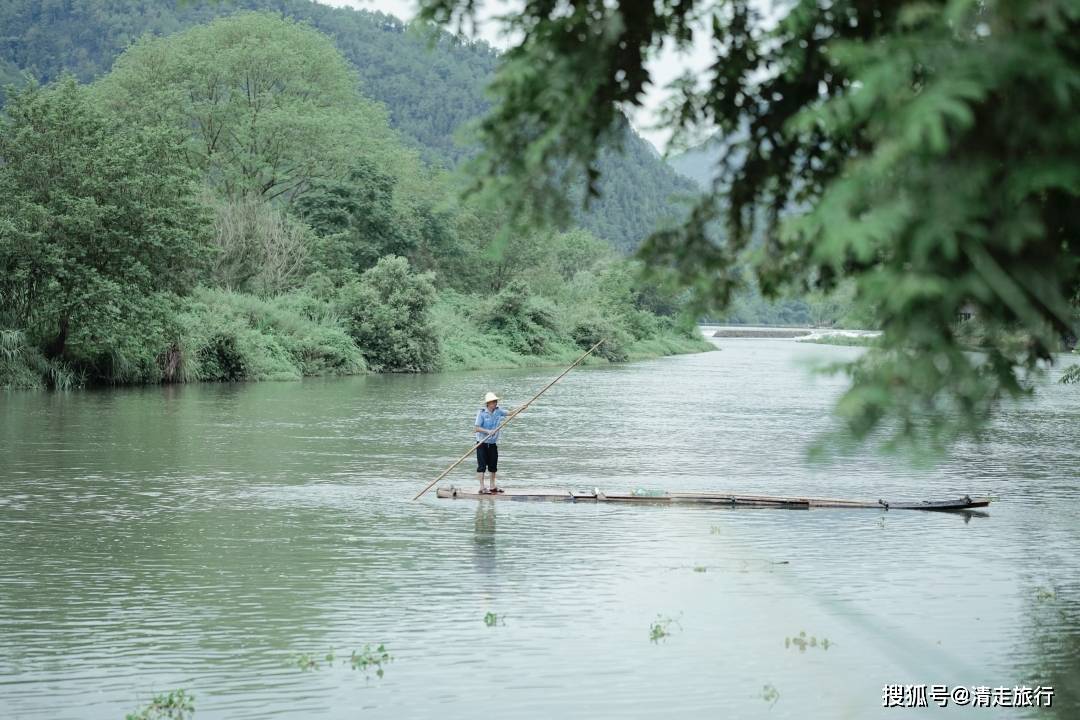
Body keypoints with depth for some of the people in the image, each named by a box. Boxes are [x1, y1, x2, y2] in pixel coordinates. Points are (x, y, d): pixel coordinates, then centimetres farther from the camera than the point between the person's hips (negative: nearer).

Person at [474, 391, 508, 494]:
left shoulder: (498, 411, 3)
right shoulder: (482, 413, -14)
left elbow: (510, 413, 8)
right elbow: (476, 428, -17)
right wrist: (488, 431, -27)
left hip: (493, 443, 6)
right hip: (482, 443, -6)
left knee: (493, 465, 12)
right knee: (482, 465, -7)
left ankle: (493, 486, 24)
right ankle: (482, 488, -7)